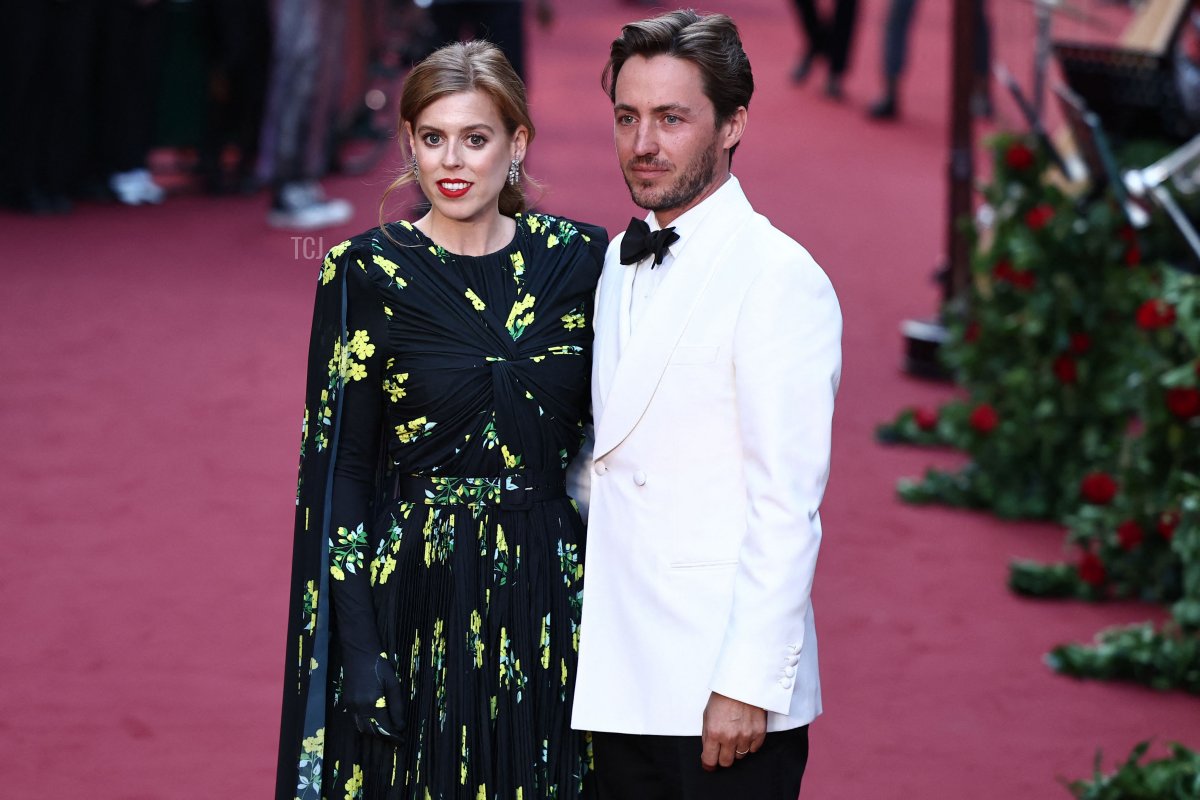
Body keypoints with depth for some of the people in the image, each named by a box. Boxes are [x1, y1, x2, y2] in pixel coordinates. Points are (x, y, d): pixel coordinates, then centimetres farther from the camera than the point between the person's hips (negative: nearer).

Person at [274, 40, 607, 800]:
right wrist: (357, 647, -11)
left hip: (549, 597, 2)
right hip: (415, 596, -2)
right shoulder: (366, 273, -5)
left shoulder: (578, 259, 2)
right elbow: (337, 466, -5)